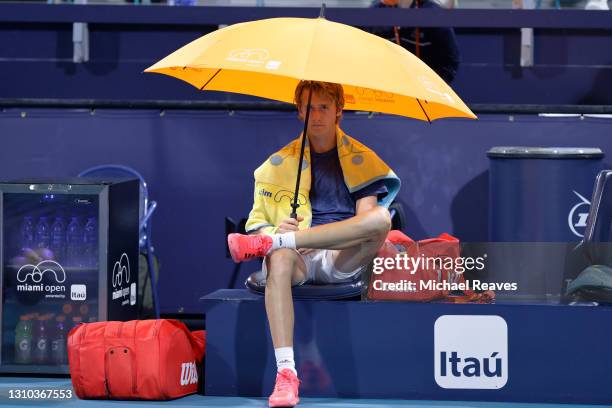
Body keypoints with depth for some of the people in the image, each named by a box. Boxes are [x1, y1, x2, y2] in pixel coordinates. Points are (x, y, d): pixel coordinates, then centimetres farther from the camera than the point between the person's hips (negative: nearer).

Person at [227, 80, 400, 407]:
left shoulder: (361, 160, 14)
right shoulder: (279, 163, 17)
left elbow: (367, 220, 2)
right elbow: (257, 222, 15)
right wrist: (277, 231, -11)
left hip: (343, 261, 0)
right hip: (300, 260, 0)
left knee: (381, 218, -31)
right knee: (279, 258, -38)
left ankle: (264, 244, -29)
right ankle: (285, 372, -47)